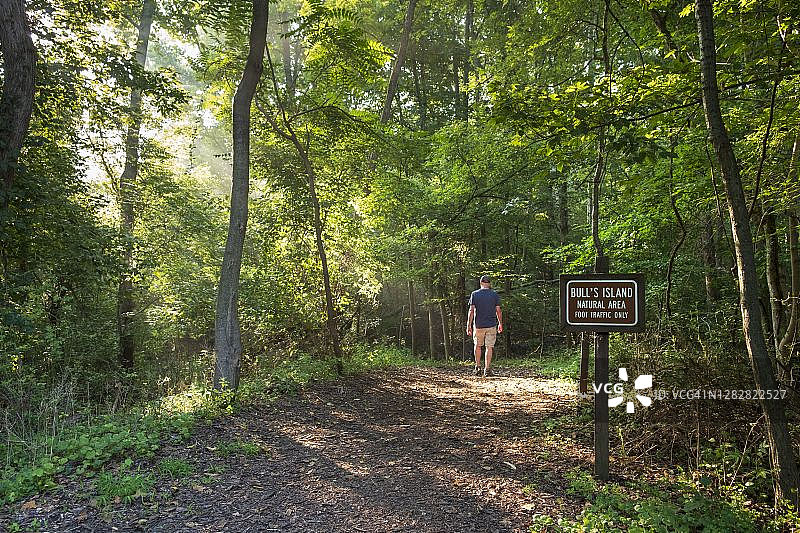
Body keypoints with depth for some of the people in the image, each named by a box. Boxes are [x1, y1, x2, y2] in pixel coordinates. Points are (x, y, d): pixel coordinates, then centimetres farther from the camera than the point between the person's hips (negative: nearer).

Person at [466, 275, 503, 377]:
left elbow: (471, 310, -5)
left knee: (478, 346, 16)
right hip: (491, 325, 0)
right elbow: (498, 310, 0)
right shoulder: (495, 295, 0)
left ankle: (477, 367, 14)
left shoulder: (474, 294, -1)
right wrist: (500, 324, 12)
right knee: (489, 347, 4)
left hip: (479, 325, 0)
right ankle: (487, 369, 3)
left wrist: (469, 325, -3)